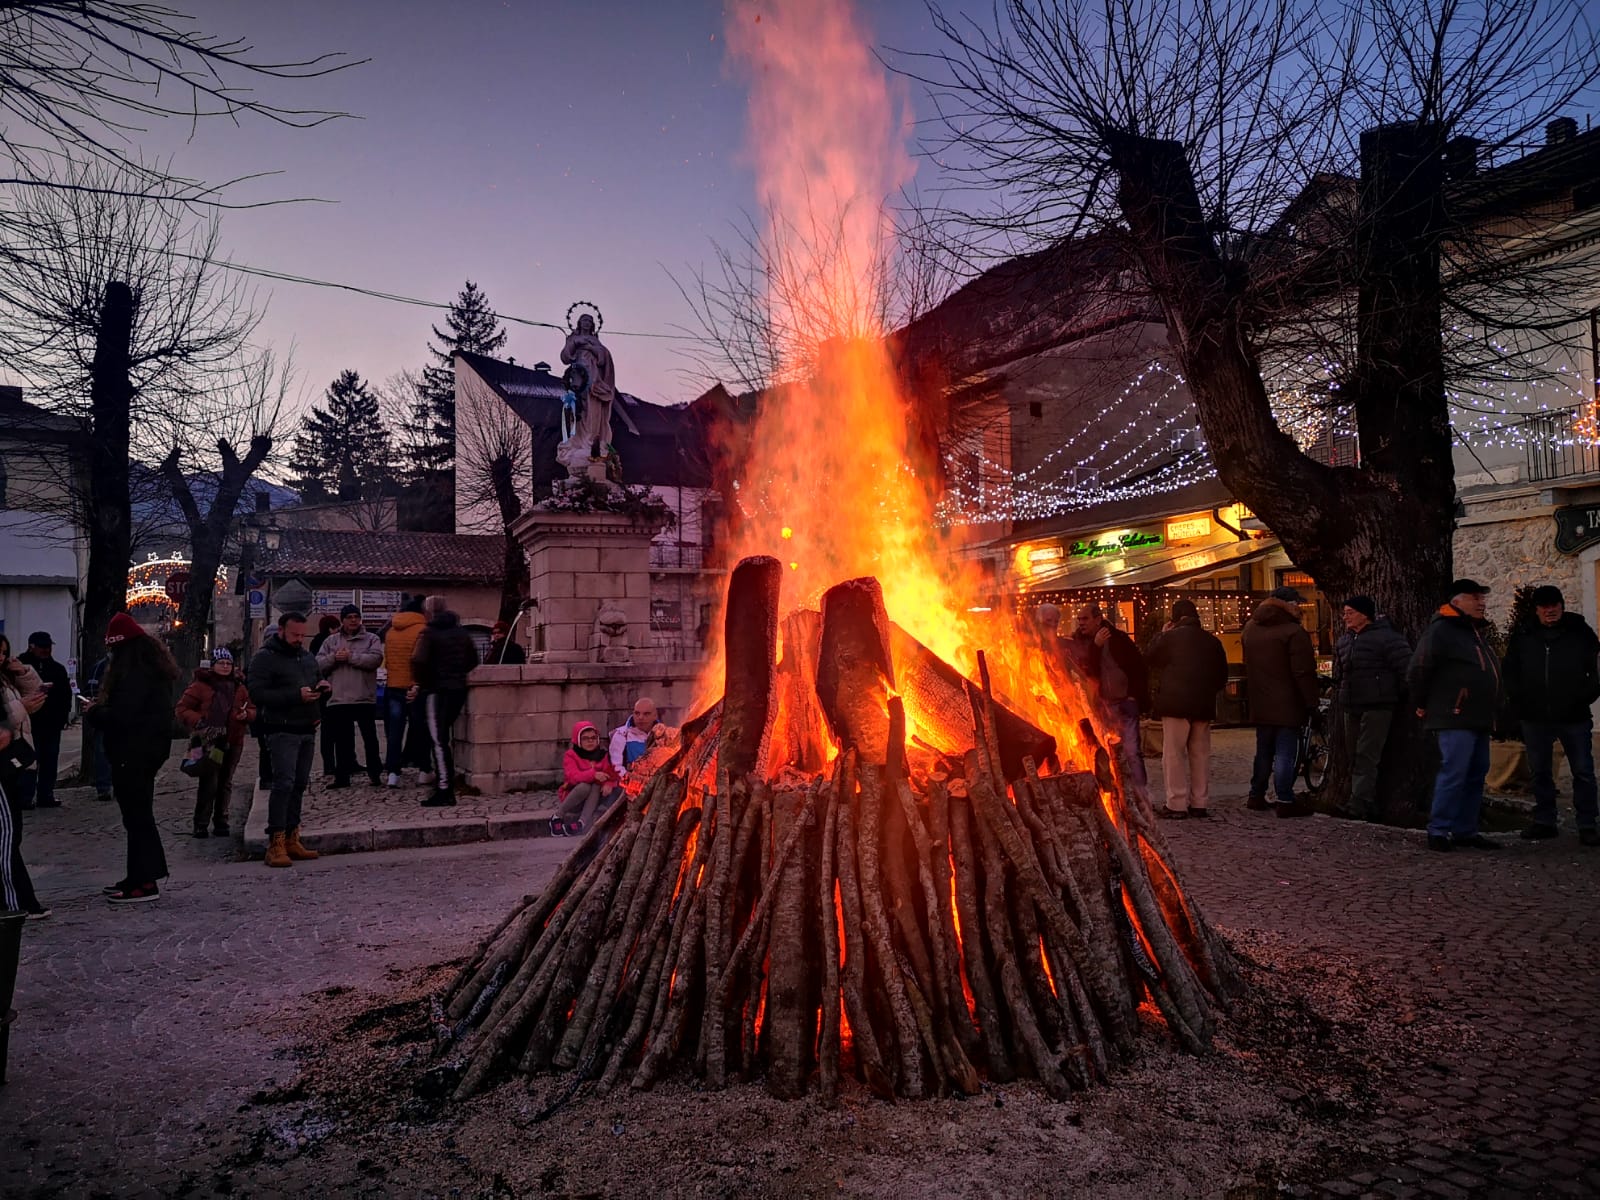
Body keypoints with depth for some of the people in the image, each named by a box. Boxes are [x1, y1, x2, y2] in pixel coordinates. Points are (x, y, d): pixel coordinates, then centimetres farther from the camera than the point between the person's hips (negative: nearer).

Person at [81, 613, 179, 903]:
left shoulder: (136, 672, -19)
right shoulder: (151, 665, 14)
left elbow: (121, 715, -24)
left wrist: (93, 712, -6)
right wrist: (101, 707, 9)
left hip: (134, 752, -10)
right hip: (148, 746, 10)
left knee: (136, 815, -5)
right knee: (140, 813, 17)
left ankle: (144, 883, 0)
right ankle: (142, 875, 25)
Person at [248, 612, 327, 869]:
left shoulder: (307, 657, 18)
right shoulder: (265, 657, -5)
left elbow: (317, 682, 30)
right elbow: (257, 693, -15)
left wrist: (322, 688, 5)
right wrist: (296, 695, -22)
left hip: (307, 730, 7)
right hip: (283, 731, -7)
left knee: (299, 784, 8)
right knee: (284, 783, -13)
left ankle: (291, 840, 15)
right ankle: (276, 843, -10)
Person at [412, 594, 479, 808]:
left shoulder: (429, 633, -8)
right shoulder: (462, 633, 12)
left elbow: (419, 661, -19)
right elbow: (473, 661, 14)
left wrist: (421, 683, -4)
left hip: (437, 690, -7)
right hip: (459, 690, 7)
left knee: (439, 741, -6)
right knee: (443, 738, 18)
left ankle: (444, 791, -9)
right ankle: (447, 783, 22)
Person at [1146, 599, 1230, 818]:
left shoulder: (1169, 638, -7)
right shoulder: (1213, 641, 9)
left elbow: (1149, 660, 4)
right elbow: (1222, 676, 14)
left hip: (1176, 703, -5)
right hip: (1204, 705, 5)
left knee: (1174, 754, -2)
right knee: (1200, 753, 11)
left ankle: (1176, 804, -4)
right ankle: (1200, 803, 14)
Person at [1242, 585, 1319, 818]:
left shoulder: (1250, 628, 11)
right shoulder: (1294, 632, -14)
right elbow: (1303, 672, -16)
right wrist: (1311, 701, -12)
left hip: (1259, 703, 7)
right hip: (1287, 705, -7)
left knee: (1263, 751, 17)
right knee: (1286, 753, -4)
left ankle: (1257, 795, 22)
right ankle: (1284, 801, -4)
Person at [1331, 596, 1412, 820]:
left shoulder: (1387, 638, -9)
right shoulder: (1343, 640, 16)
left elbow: (1406, 669, -9)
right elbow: (1338, 674, 26)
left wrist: (1399, 697, -4)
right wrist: (1339, 696, 21)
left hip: (1377, 707, -8)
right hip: (1350, 707, 8)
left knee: (1366, 756, -13)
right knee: (1354, 756, 9)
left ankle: (1361, 803, -15)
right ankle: (1367, 802, 17)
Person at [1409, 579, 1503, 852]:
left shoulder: (1475, 632, 19)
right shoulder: (1441, 631, -12)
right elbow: (1418, 671, -15)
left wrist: (1493, 711, 23)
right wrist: (1421, 705, -8)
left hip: (1478, 719, 10)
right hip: (1454, 718, -10)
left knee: (1476, 774, 11)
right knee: (1453, 773, -13)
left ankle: (1465, 830, 18)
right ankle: (1438, 831, -8)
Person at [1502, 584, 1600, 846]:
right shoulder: (1523, 635, 6)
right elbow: (1509, 671, 11)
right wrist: (1518, 701, 1)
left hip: (1574, 717, -1)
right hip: (1535, 717, 2)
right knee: (1540, 771, 8)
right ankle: (1544, 822, 17)